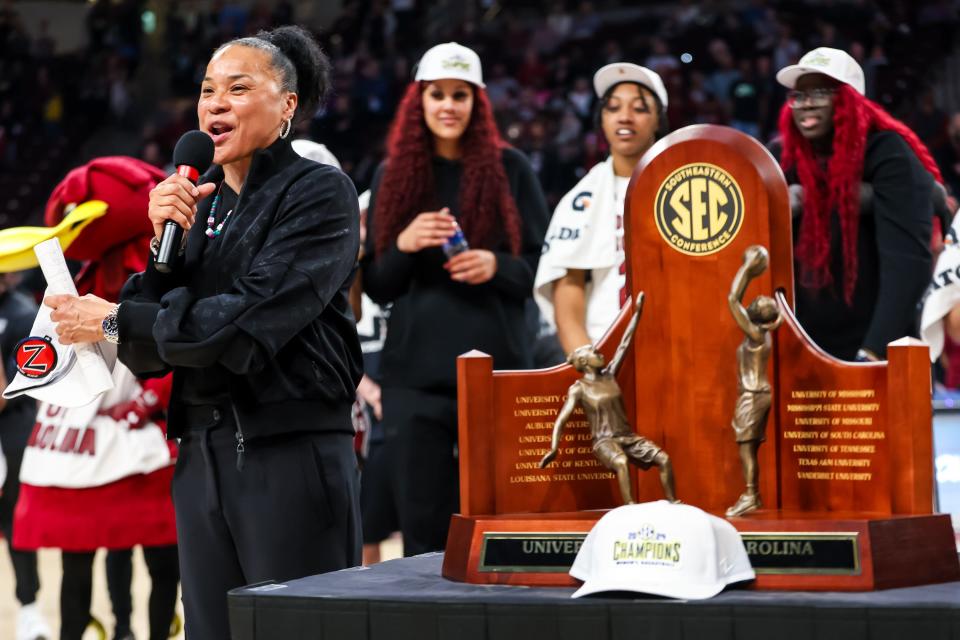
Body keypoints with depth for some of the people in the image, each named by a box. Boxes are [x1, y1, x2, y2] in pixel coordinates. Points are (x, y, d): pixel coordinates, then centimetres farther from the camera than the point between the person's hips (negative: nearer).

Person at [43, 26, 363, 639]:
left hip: (293, 454, -6)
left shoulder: (320, 193, -5)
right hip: (204, 456, 6)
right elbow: (148, 356, 7)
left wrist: (113, 320, -8)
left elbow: (247, 323, -17)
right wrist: (164, 242, -6)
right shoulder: (196, 204, 12)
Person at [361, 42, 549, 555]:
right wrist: (404, 246, -9)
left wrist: (496, 266, -13)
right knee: (423, 523, 1)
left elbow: (545, 266, 6)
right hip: (415, 374, 2)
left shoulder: (509, 169, 6)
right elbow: (376, 286, 11)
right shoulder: (394, 176, 12)